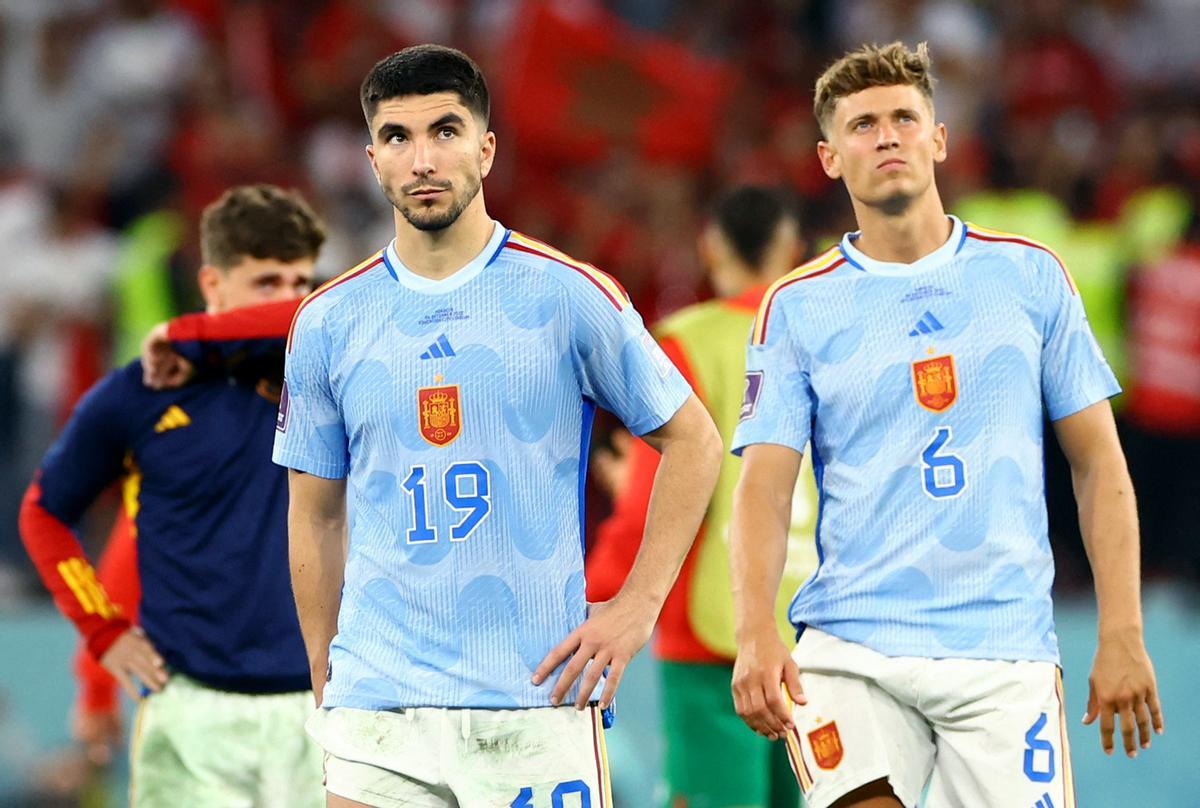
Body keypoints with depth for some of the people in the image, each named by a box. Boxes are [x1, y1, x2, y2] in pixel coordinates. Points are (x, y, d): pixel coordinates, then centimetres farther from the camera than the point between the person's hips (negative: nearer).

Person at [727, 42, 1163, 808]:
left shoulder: (1032, 276, 8)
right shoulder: (797, 307, 5)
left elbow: (1098, 463, 10)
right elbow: (765, 486, -2)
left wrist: (1122, 638, 2)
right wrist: (757, 634, -19)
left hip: (1005, 651, 1)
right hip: (852, 650, -1)